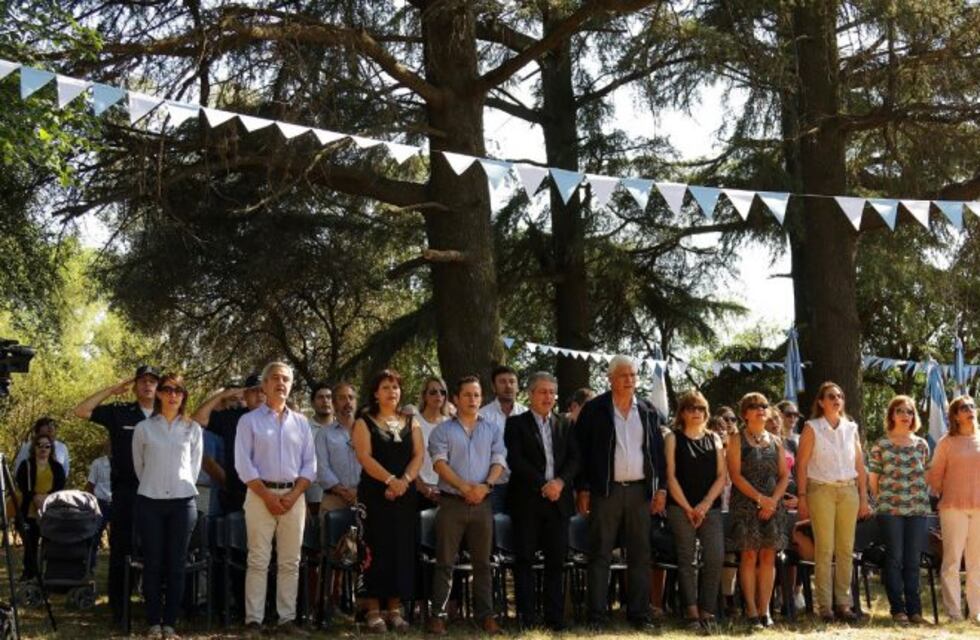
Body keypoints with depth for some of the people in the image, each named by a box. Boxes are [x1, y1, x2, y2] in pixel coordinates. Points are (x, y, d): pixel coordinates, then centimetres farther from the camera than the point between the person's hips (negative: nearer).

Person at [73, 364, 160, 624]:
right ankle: (118, 609, 9)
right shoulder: (119, 412, 4)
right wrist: (113, 390, -3)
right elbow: (81, 411, -4)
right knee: (121, 550, 3)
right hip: (126, 492, -1)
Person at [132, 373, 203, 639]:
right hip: (150, 501, -1)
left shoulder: (193, 429, 6)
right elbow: (138, 465, 12)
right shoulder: (144, 428, 3)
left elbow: (195, 465, 12)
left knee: (176, 565, 2)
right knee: (152, 564, 1)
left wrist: (184, 486, 9)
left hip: (183, 502, 1)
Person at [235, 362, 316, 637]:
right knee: (258, 560, -4)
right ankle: (253, 621, -3)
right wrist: (267, 496, -12)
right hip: (260, 495, -3)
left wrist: (293, 495, -6)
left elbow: (310, 464, 8)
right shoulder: (249, 420, 3)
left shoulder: (300, 422, 12)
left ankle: (287, 619, 7)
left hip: (294, 496, 3)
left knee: (290, 562, 4)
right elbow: (243, 464, -4)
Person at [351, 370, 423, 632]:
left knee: (402, 549, 2)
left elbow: (418, 456, 5)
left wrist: (404, 481, -11)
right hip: (375, 493, -3)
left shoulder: (410, 423, 15)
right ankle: (373, 610, -1)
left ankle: (395, 609, 8)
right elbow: (365, 457, -7)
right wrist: (390, 480, -18)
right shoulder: (365, 423, 4)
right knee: (377, 550, -5)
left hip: (406, 494, 3)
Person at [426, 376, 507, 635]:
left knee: (482, 562, 5)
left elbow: (499, 461, 4)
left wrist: (486, 485, -14)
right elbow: (439, 462, -6)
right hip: (451, 502, -2)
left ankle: (486, 614, 9)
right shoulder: (442, 430, 4)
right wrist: (464, 486, -17)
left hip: (482, 504, 2)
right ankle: (438, 614, 1)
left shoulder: (492, 430, 12)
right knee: (445, 562, -1)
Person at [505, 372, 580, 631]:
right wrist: (542, 485, -13)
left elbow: (574, 459, 9)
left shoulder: (565, 426, 17)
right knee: (524, 559, -2)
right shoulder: (516, 424, 4)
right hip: (527, 502, -3)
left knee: (556, 560, 2)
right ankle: (527, 618, 2)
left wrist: (560, 481, -10)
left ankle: (555, 618, 7)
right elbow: (515, 460, -7)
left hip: (558, 501, 3)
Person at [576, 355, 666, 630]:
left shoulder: (648, 411, 10)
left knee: (640, 555, 6)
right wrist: (583, 490, -5)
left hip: (640, 490, 3)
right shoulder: (594, 409, -1)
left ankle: (639, 613, 12)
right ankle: (597, 614, 4)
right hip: (605, 490, -3)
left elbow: (658, 451, 12)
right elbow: (582, 450, -1)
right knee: (600, 555, 0)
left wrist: (661, 488, 7)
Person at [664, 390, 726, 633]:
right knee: (686, 559, -4)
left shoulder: (714, 439, 14)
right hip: (680, 508, -2)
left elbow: (721, 476, 8)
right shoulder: (673, 439, 5)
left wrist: (705, 504, -6)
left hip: (710, 508, 2)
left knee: (715, 558, -10)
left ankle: (706, 612, -2)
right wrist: (688, 508, -8)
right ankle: (692, 613, -2)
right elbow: (670, 476, -2)